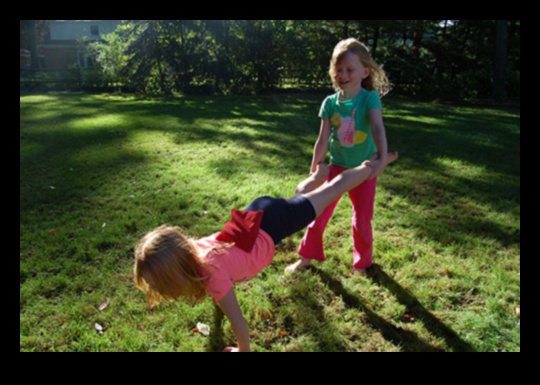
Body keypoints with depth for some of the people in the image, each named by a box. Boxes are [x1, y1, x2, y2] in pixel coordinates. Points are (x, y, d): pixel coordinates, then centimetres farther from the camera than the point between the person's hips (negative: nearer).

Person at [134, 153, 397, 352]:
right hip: (259, 213, 5)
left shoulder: (213, 277, -32)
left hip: (272, 227, -5)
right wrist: (218, 295, 28)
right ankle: (318, 174, 61)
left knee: (331, 191, 15)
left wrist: (243, 350, -4)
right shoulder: (190, 250, -12)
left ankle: (372, 167, 35)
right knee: (298, 194, 35)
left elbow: (238, 321, -21)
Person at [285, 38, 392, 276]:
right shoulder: (330, 103, -5)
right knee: (319, 212, 7)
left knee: (362, 220, 8)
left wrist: (383, 157, -46)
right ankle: (307, 256, 26)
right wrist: (314, 171, -2)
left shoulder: (370, 98, -13)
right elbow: (323, 141, -3)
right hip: (337, 167, 3)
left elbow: (378, 128, -29)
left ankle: (362, 261, 32)